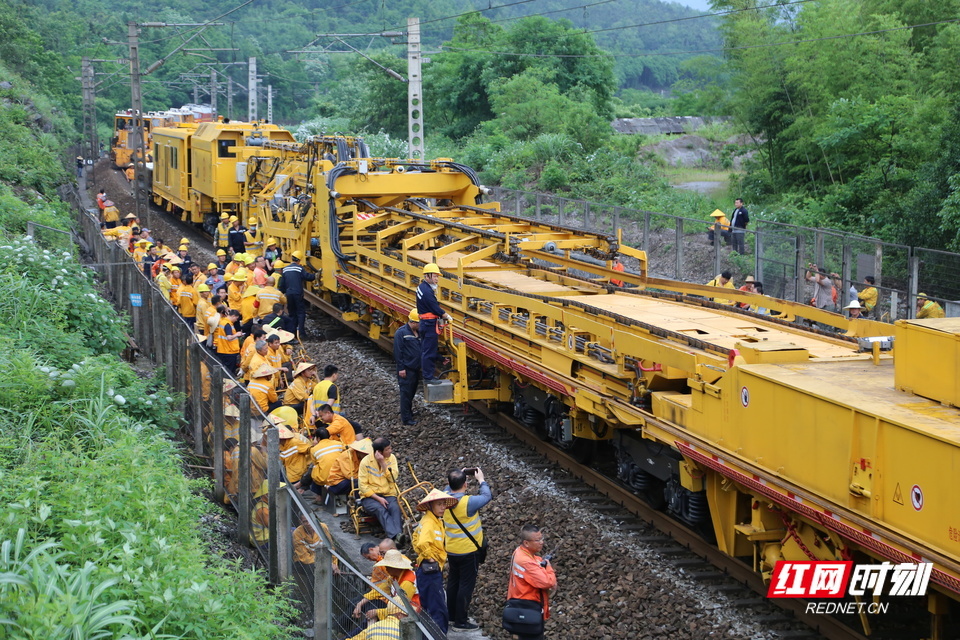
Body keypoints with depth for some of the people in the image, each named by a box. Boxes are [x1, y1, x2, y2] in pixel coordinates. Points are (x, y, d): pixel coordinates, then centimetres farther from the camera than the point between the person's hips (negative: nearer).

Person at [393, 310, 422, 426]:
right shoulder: (401, 333, -14)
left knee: (412, 392, 17)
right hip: (406, 369, -8)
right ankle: (406, 419, -2)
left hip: (416, 368, 8)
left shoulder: (418, 333, 11)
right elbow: (398, 351, -16)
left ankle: (408, 414, 29)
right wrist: (401, 368, -18)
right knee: (406, 393, -5)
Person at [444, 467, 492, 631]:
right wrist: (481, 480, 1)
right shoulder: (468, 502, -28)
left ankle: (451, 615, 32)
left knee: (453, 581, 20)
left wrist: (457, 478, 8)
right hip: (468, 551, -7)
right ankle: (461, 621, 9)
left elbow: (450, 488, 16)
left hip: (451, 550, 7)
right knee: (466, 585, 3)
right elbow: (487, 496, -11)